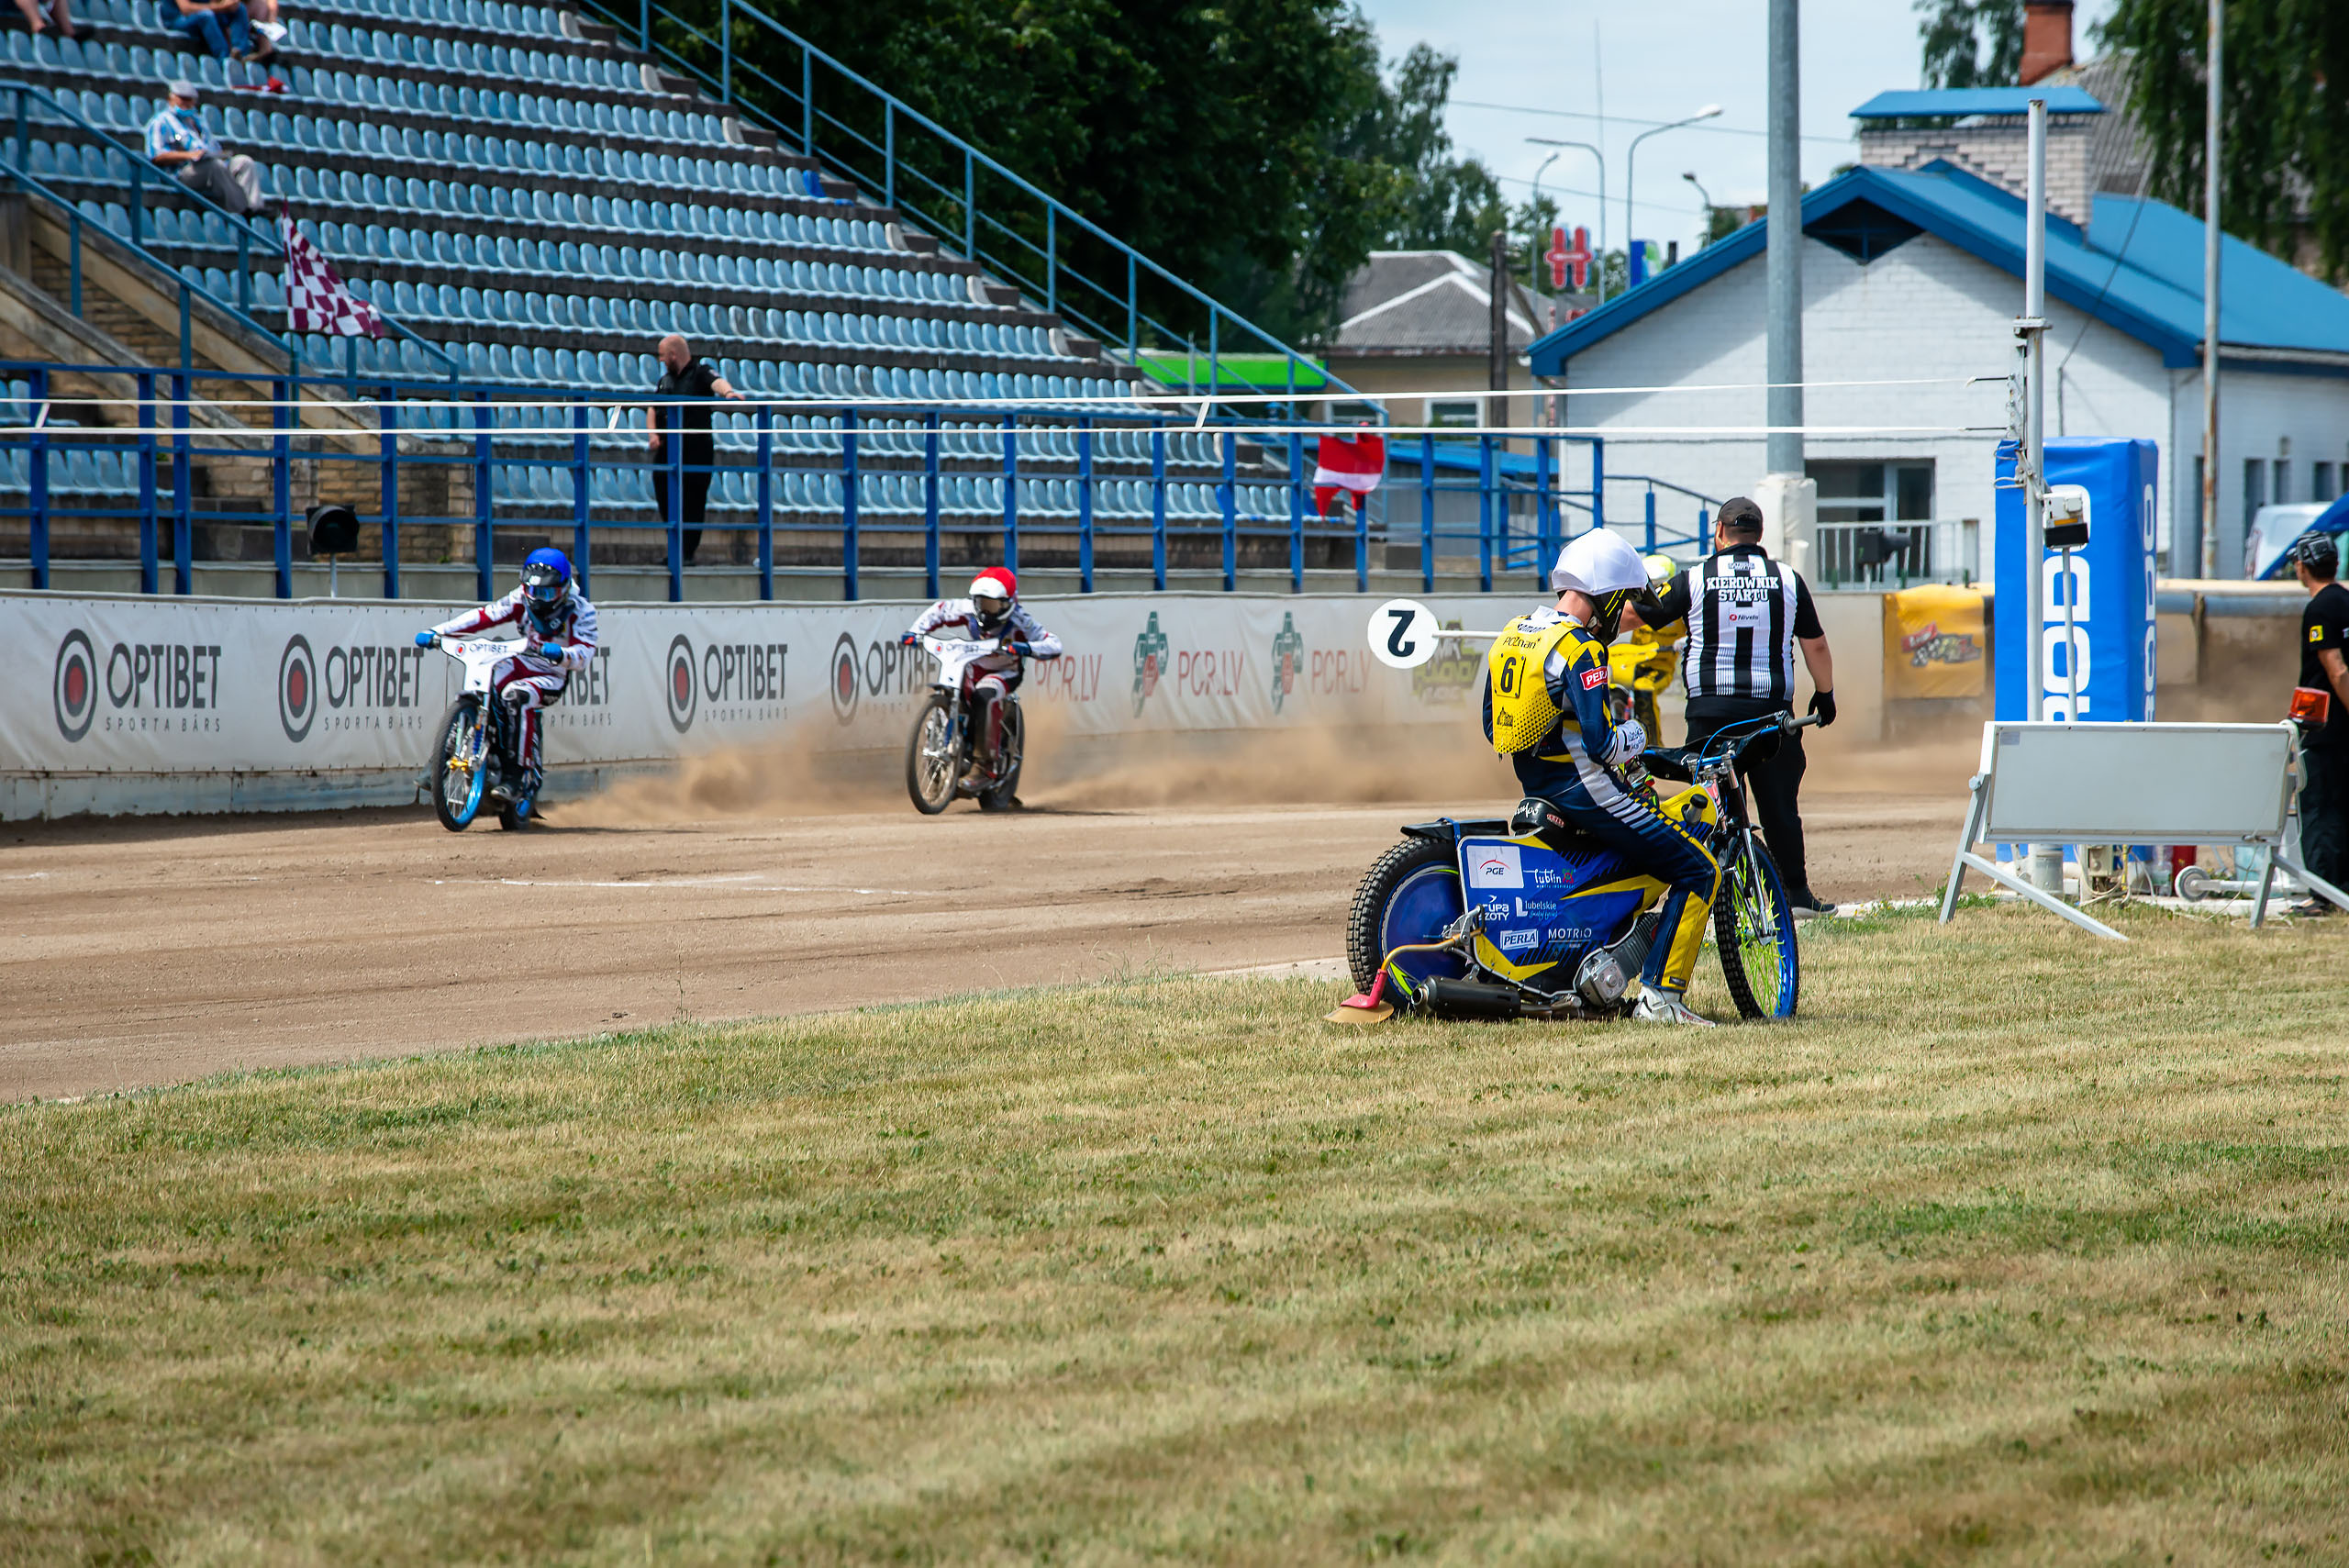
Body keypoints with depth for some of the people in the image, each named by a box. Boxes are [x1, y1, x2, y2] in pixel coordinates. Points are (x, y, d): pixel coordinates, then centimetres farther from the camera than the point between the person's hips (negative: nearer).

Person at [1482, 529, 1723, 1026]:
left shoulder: (1511, 636, 7)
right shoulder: (1580, 651, -19)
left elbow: (1493, 726, 15)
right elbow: (1600, 744, -26)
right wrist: (1632, 735, -6)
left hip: (1534, 785, 9)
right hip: (1585, 790, -9)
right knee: (1698, 871, -5)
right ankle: (1660, 995, -12)